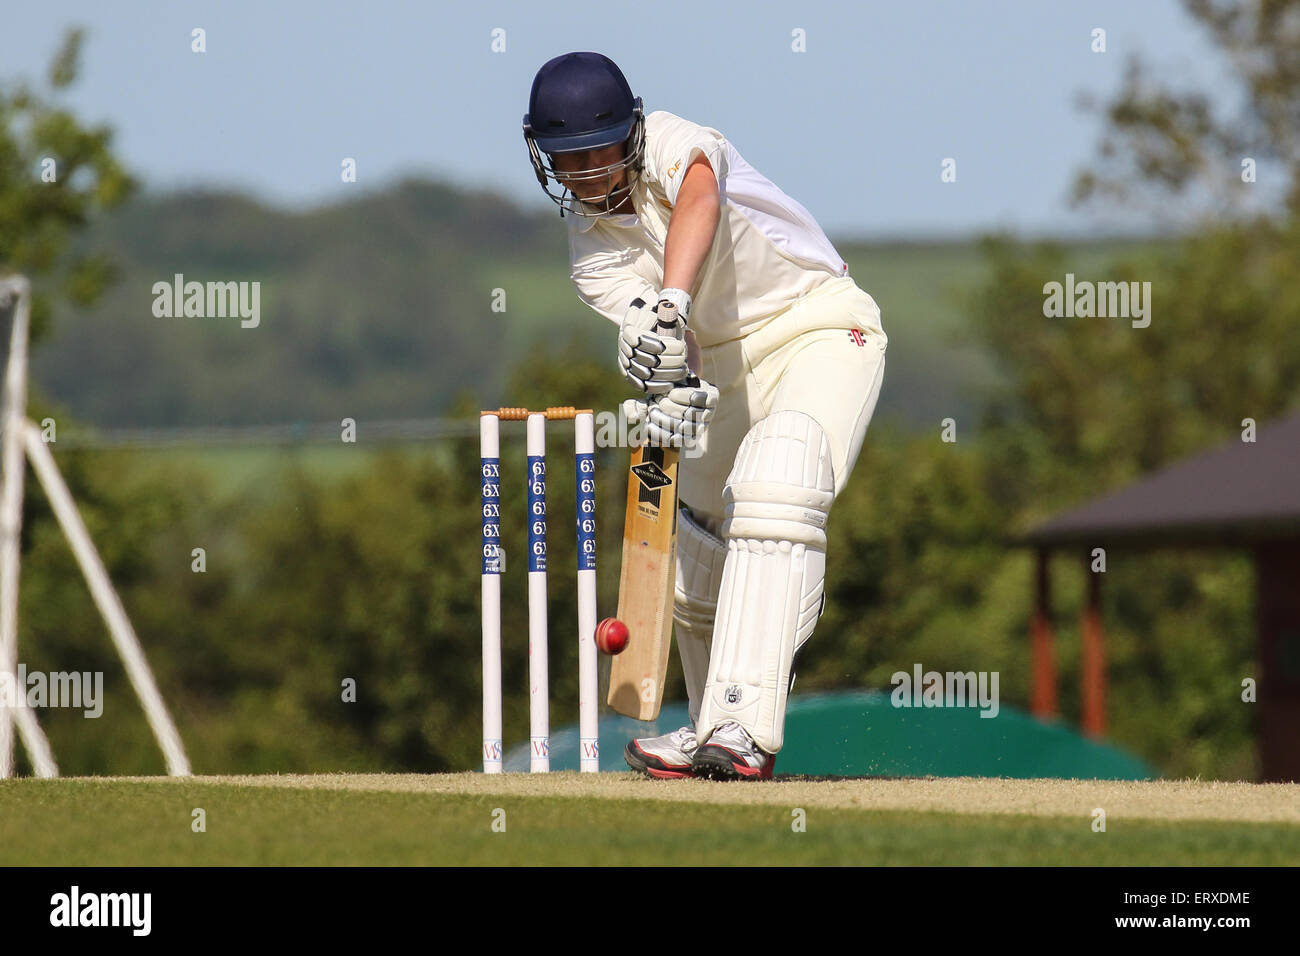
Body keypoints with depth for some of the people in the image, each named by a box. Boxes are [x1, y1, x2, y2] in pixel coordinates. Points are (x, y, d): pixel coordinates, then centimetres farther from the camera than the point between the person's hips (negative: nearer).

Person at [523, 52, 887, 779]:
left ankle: (743, 727, -40)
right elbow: (657, 336, -17)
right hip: (727, 366, 8)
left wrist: (671, 304, -56)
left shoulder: (669, 142, -16)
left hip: (821, 325, -8)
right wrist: (669, 389, -41)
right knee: (695, 554, 12)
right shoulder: (592, 252, -1)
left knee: (772, 486, -30)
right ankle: (714, 737, 32)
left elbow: (700, 196, -40)